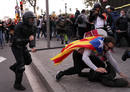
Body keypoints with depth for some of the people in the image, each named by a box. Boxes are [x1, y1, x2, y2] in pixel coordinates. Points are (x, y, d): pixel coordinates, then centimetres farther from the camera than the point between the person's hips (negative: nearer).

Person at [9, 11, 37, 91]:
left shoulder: (33, 27, -6)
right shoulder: (19, 26, -26)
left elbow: (32, 38, -12)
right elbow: (17, 39, -29)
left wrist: (33, 47, -31)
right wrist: (28, 39, -40)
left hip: (23, 46, 7)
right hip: (16, 47, -7)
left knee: (28, 61, 16)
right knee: (21, 65, -9)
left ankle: (14, 67, 39)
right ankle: (17, 84, 7)